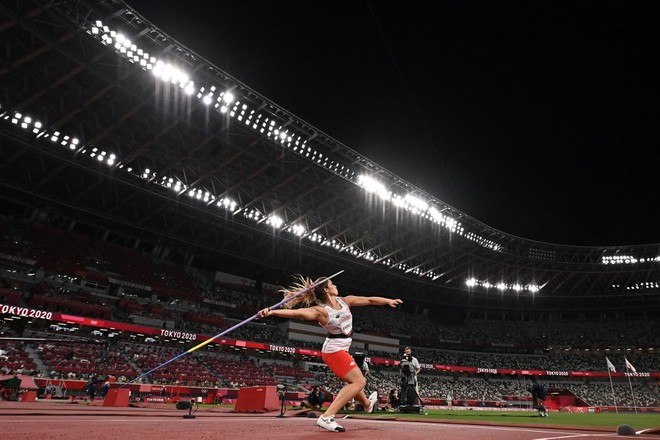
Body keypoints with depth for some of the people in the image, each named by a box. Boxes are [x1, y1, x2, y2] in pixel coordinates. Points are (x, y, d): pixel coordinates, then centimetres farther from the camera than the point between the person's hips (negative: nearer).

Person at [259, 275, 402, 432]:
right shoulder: (321, 310, -23)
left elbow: (369, 300, 9)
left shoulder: (345, 301, 0)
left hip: (342, 350, 8)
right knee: (359, 381, -16)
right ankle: (326, 417, -24)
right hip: (334, 351, -8)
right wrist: (272, 312, -52)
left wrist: (388, 301, 14)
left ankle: (367, 404, 58)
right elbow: (297, 312, -39)